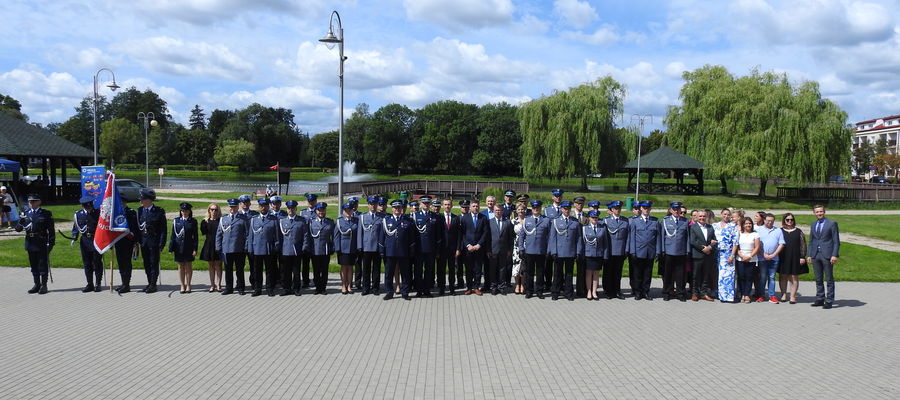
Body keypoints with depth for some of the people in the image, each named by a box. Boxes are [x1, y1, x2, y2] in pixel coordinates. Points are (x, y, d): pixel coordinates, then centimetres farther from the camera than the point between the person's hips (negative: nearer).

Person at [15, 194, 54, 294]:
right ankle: (37, 285, 20)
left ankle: (44, 285, 7)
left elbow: (51, 230, -3)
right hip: (30, 243, 4)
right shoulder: (25, 214, 10)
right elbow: (17, 228, 5)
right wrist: (20, 223, -17)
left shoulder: (46, 214, -1)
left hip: (42, 243, -4)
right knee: (33, 266, 11)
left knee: (43, 265, 0)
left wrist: (51, 242, -9)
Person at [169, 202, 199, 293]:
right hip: (179, 247, 1)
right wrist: (171, 248, -1)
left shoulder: (193, 222, 1)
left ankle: (188, 285, 16)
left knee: (189, 266, 7)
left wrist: (195, 249, -7)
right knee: (181, 266, 6)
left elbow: (195, 236, 0)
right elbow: (173, 235, 5)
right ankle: (182, 285, 13)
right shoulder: (176, 221, 5)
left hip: (189, 247, -1)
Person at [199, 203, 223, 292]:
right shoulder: (206, 221, 7)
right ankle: (212, 285, 13)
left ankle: (218, 285, 4)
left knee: (218, 265, 0)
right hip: (209, 245, 3)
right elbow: (203, 232, -3)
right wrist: (203, 223, -14)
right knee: (211, 265, 8)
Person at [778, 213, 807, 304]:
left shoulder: (798, 231, 6)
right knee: (783, 276, 4)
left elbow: (803, 245, 4)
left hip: (795, 258, -1)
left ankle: (793, 296, 3)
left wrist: (802, 257, -3)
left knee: (794, 277, 0)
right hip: (782, 258, 1)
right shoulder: (780, 231, 7)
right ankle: (784, 294, 13)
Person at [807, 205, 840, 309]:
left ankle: (829, 301, 4)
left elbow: (836, 241, -4)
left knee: (829, 280, 0)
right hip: (815, 255, 5)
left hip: (827, 255, -5)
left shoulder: (832, 224, -2)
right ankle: (819, 299, 17)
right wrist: (809, 255, 10)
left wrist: (834, 255, -13)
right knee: (818, 279, 10)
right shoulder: (813, 225, 14)